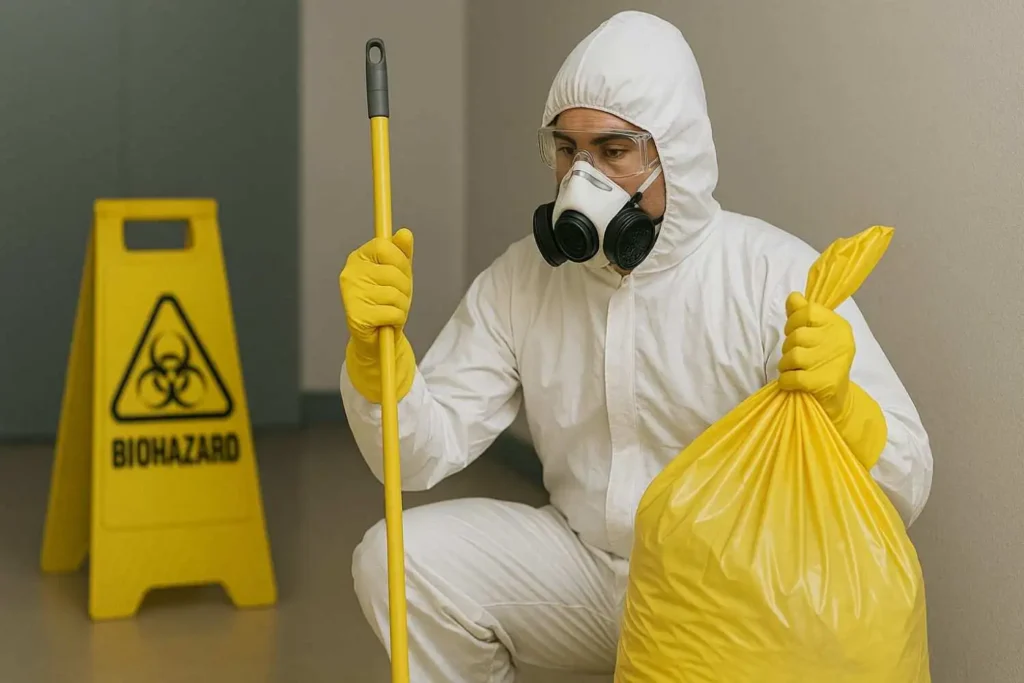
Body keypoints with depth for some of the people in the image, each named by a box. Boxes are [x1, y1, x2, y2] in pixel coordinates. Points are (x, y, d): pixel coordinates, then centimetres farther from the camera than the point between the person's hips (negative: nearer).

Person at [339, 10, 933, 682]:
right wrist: (376, 347, -24)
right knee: (395, 558, -15)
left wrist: (838, 404, -40)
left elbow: (905, 490, -18)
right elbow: (424, 453, -5)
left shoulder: (778, 275, -16)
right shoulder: (520, 279, -2)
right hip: (583, 564, 4)